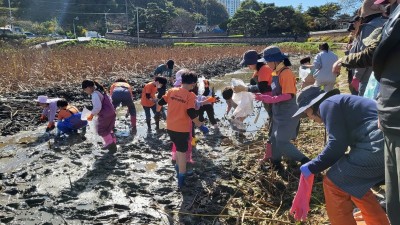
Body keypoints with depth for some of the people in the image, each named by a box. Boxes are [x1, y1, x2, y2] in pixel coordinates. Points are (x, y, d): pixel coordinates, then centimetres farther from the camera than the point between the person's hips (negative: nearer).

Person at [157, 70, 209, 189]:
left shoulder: (172, 91, 2)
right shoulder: (190, 95, -14)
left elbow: (160, 103, 9)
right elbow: (192, 114, -20)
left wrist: (157, 111, 30)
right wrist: (201, 126, -11)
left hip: (170, 127, 6)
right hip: (182, 129, -5)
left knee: (179, 148, 28)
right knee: (182, 152, 7)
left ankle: (178, 167, 42)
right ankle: (181, 179, 11)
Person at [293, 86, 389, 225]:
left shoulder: (327, 104, -3)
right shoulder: (339, 102, 26)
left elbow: (337, 144, -11)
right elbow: (343, 141, 28)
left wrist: (312, 167, -1)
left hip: (377, 145, -10)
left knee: (333, 183, 0)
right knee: (355, 183, 26)